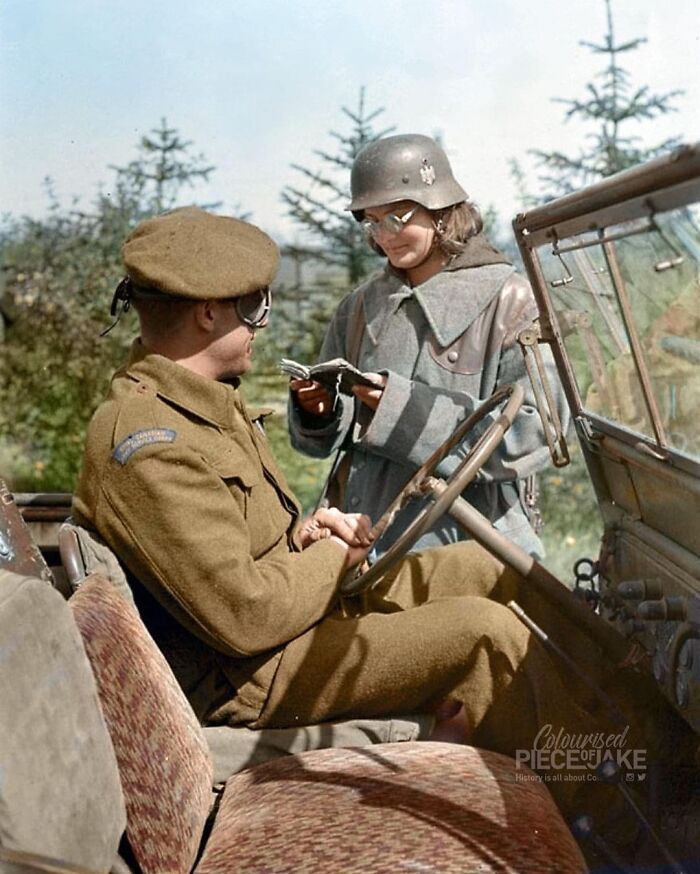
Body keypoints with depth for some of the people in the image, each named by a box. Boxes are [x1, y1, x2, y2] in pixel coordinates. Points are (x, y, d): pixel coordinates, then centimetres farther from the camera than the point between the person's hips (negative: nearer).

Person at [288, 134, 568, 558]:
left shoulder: (508, 300, -4)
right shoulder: (362, 306, 11)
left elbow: (534, 431, -14)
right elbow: (326, 439, 15)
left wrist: (410, 407, -21)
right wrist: (318, 409, -8)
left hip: (469, 539, -4)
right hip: (366, 535, 4)